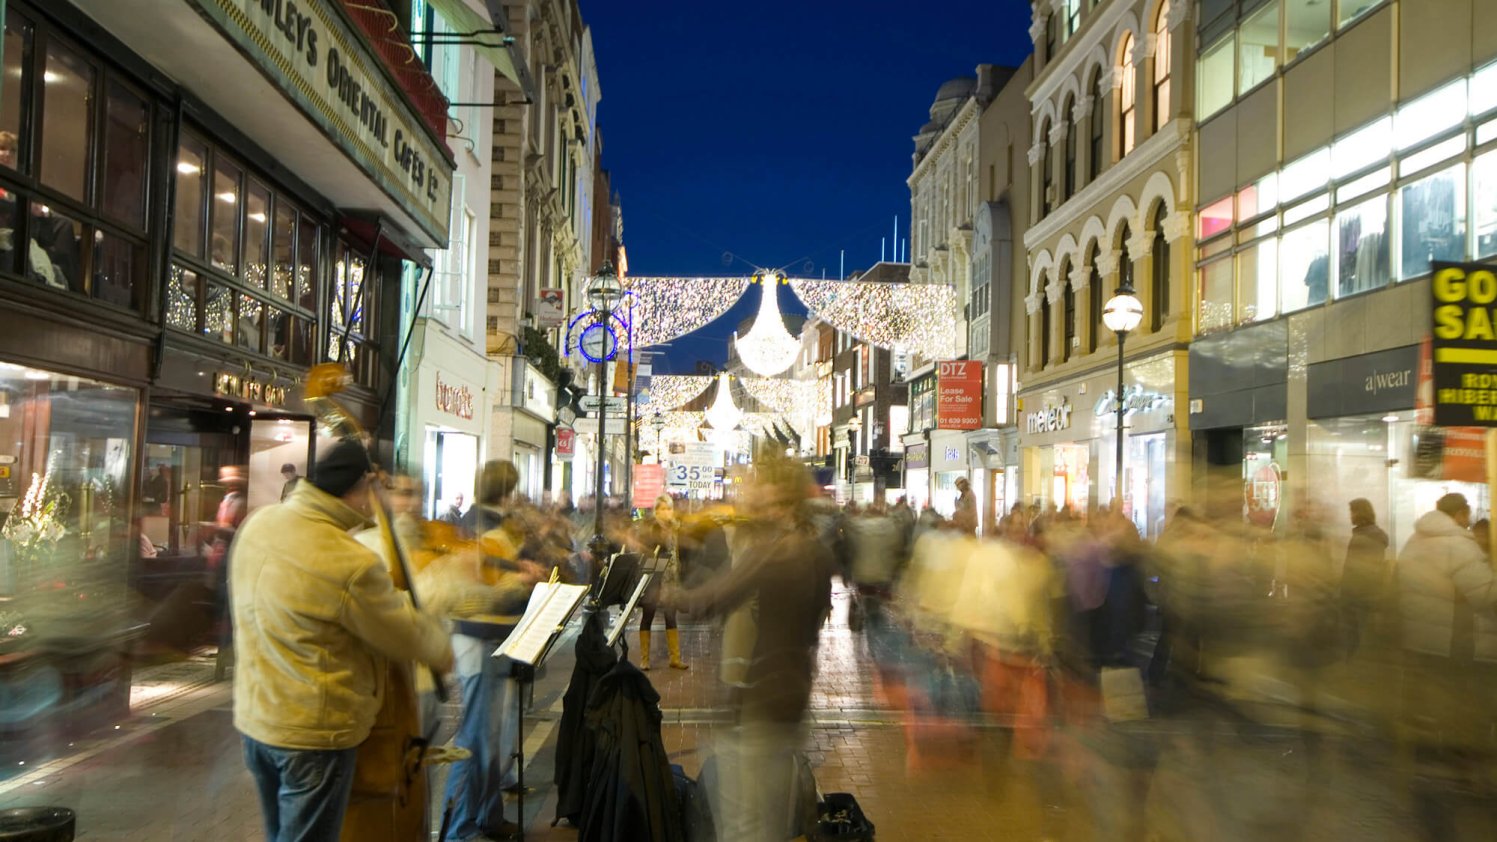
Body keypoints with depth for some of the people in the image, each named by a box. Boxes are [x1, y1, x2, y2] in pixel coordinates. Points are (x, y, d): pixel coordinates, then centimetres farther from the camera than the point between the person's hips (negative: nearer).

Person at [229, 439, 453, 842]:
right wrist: (445, 651, 8)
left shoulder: (259, 523, -3)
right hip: (315, 731, -8)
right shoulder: (352, 565, -27)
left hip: (254, 717, 8)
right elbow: (406, 637, -13)